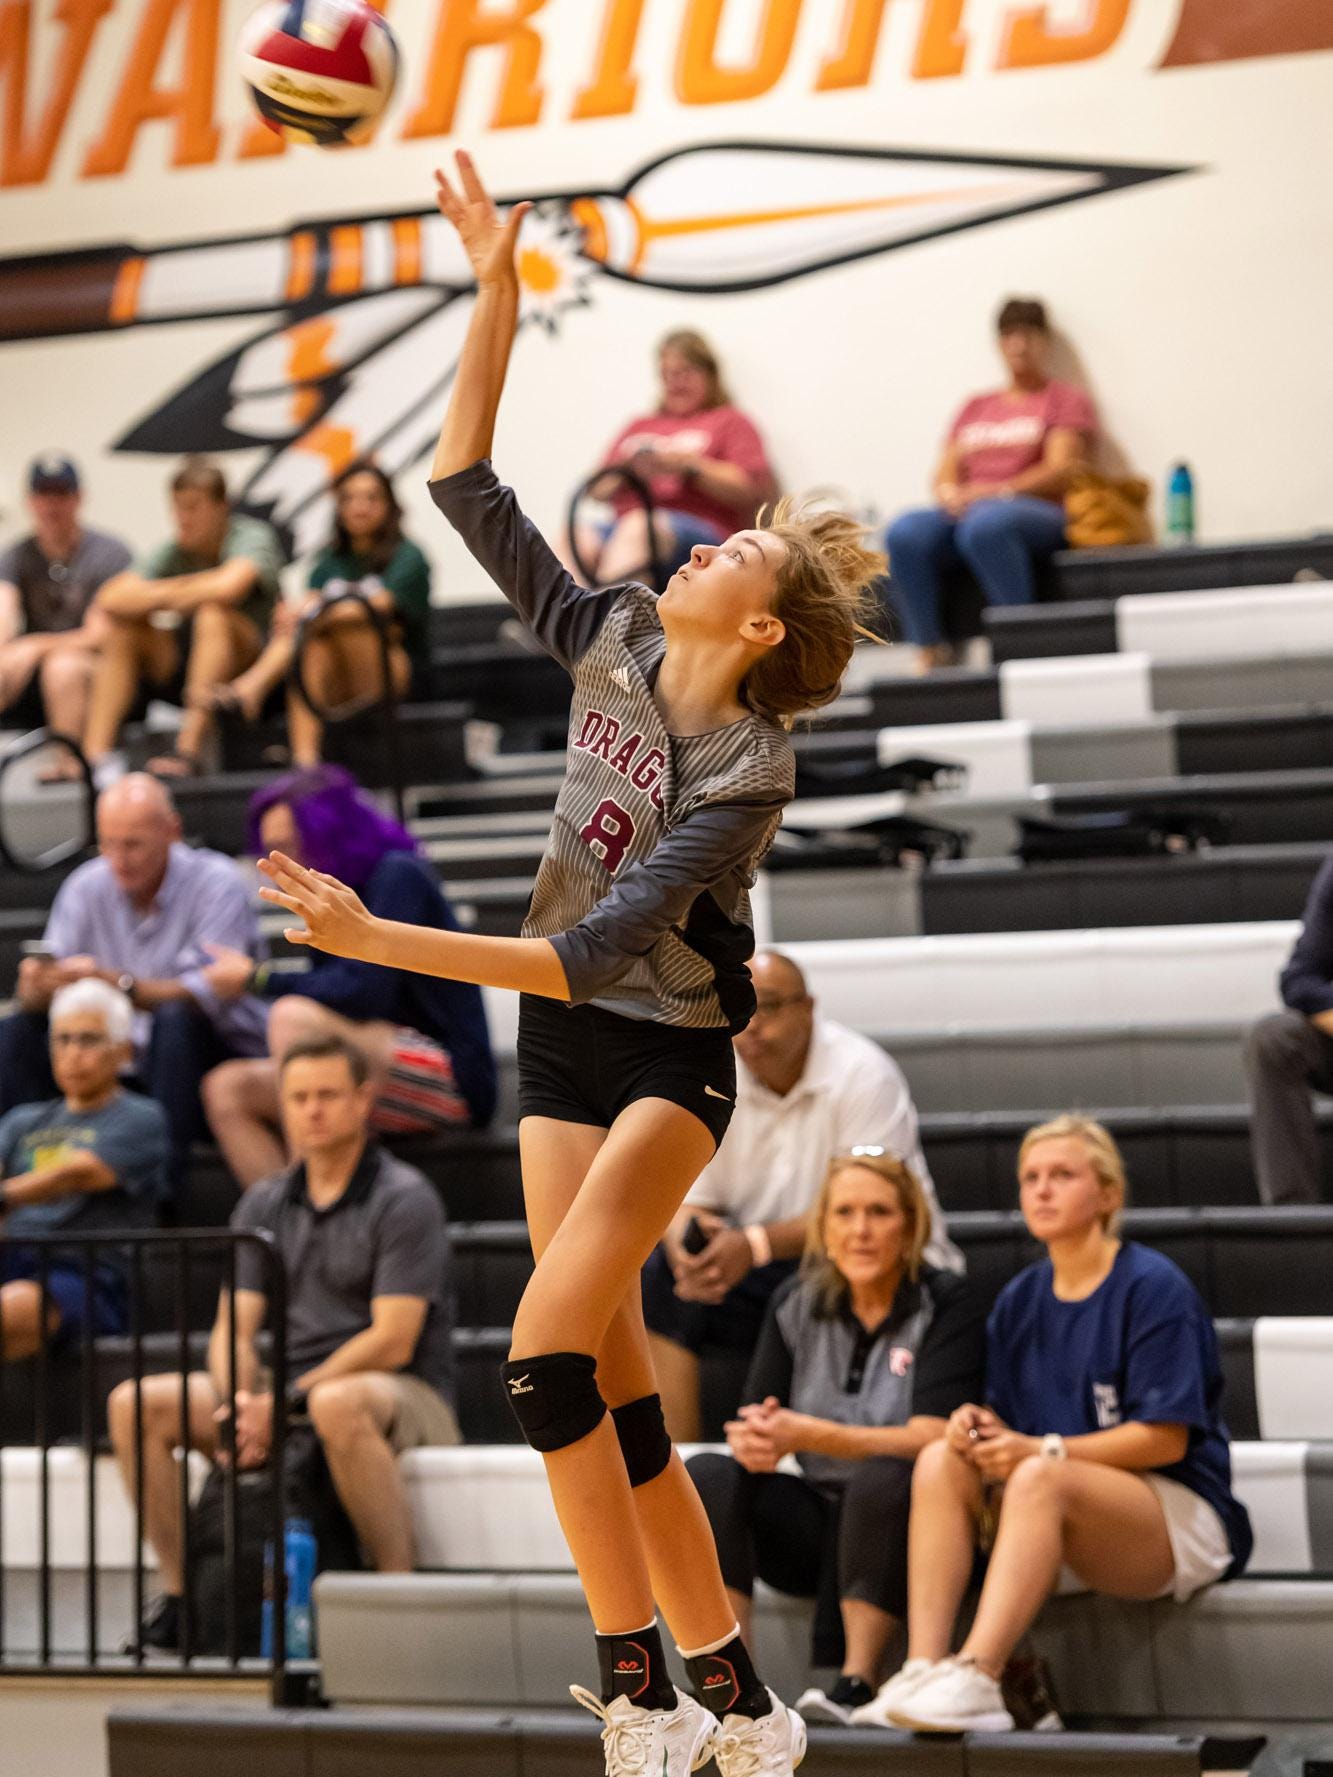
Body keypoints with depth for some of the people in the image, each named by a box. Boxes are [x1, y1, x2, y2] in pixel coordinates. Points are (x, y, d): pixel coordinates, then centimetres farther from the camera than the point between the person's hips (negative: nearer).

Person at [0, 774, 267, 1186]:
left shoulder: (216, 882, -13)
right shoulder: (86, 886, 1)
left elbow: (207, 995, -26)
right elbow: (35, 1001, -3)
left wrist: (117, 983, -40)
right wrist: (36, 985, -29)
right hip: (125, 1063, 5)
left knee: (175, 1020, -35)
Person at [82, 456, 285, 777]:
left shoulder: (252, 537, -11)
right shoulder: (172, 552, 2)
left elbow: (227, 587, -33)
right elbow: (111, 598, -10)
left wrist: (163, 594, -16)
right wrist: (166, 595, -21)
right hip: (183, 666, 5)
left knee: (213, 613, -33)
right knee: (123, 626, -14)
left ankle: (190, 749, -41)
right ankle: (94, 752, -22)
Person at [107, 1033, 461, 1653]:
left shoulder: (404, 1199, -6)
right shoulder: (263, 1205, 13)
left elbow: (391, 1343, -14)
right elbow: (234, 1329, 7)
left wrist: (287, 1402, -18)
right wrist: (239, 1402, -15)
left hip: (403, 1395, -6)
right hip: (286, 1395, 6)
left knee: (336, 1404, -42)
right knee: (136, 1403, -12)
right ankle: (178, 1592, -7)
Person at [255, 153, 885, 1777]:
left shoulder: (745, 770, -20)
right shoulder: (611, 644, -1)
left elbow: (595, 952, -29)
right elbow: (466, 486, 3)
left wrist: (379, 941, -36)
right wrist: (497, 289, -6)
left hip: (668, 1053, -6)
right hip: (562, 1049, 6)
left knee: (550, 1339, -24)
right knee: (612, 1387, 2)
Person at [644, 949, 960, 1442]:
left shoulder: (861, 1075, -16)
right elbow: (687, 1201, 1)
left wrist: (756, 1244, -31)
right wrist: (689, 1246, -25)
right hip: (764, 1271, 5)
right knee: (655, 1279, -19)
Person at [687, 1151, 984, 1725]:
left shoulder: (945, 1306, -9)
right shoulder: (796, 1304, 6)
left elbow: (929, 1440, -18)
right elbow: (756, 1418, 4)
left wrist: (807, 1435, -26)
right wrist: (755, 1438, -23)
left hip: (899, 1523, -4)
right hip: (815, 1521, 4)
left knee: (879, 1478, -37)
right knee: (707, 1474, -21)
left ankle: (858, 1683, -32)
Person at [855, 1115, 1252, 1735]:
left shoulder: (1154, 1287, -7)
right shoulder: (1019, 1300, 12)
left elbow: (1165, 1440, -13)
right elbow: (1012, 1436, 12)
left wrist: (1042, 1450, -21)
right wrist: (986, 1430, -13)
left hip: (1180, 1524, -6)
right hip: (1064, 1540, 6)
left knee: (1039, 1479, -35)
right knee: (940, 1462, -18)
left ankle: (975, 1679, -47)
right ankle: (923, 1669, -33)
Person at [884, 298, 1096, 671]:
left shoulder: (1066, 399, 12)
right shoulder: (975, 406, 27)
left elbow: (1060, 472, -2)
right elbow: (946, 472, 18)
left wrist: (990, 492, -15)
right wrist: (949, 493, -8)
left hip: (1037, 512, -4)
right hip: (963, 511, 4)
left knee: (985, 525, -42)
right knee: (905, 533, -30)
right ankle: (930, 654, -30)